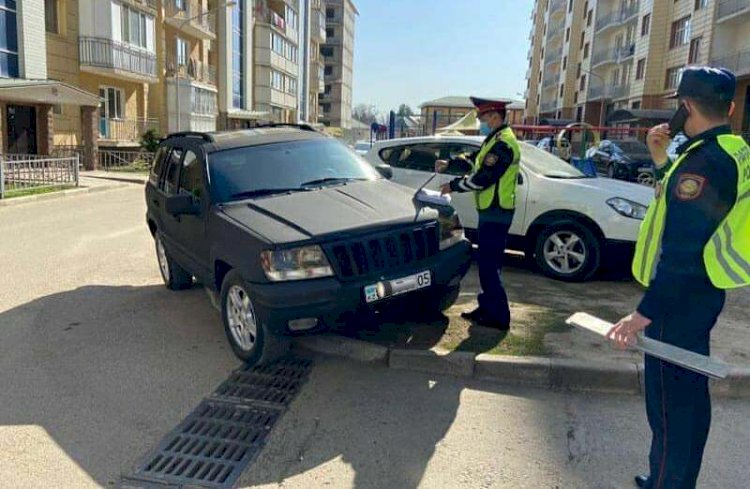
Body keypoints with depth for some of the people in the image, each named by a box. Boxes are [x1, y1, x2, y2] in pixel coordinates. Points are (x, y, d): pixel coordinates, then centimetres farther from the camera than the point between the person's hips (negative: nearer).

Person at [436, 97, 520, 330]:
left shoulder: (503, 143, -18)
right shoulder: (496, 139, 16)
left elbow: (482, 179, -21)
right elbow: (475, 159, 26)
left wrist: (453, 186, -9)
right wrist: (449, 163, 11)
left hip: (495, 214, -11)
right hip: (492, 212, 11)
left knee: (489, 266, -6)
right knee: (488, 264, 16)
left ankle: (499, 317, 1)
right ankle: (487, 308, 26)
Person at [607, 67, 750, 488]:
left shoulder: (704, 159, -22)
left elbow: (681, 251, -27)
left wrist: (645, 314, -25)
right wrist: (663, 162, 13)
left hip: (678, 300, -10)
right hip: (702, 294, 10)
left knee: (668, 402, 1)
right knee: (690, 395, 20)